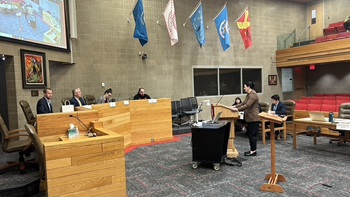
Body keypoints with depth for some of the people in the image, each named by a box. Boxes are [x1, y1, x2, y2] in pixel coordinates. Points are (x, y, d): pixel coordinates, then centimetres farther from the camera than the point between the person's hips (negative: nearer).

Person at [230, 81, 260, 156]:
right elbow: (243, 103, 20)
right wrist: (235, 106, 11)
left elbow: (247, 105, -25)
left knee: (253, 134, -3)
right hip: (250, 118, 10)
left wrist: (237, 109, -28)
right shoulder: (249, 94, 15)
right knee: (250, 133, 13)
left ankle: (253, 151, 6)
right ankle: (252, 150, 22)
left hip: (253, 118, -10)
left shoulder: (253, 95, -17)